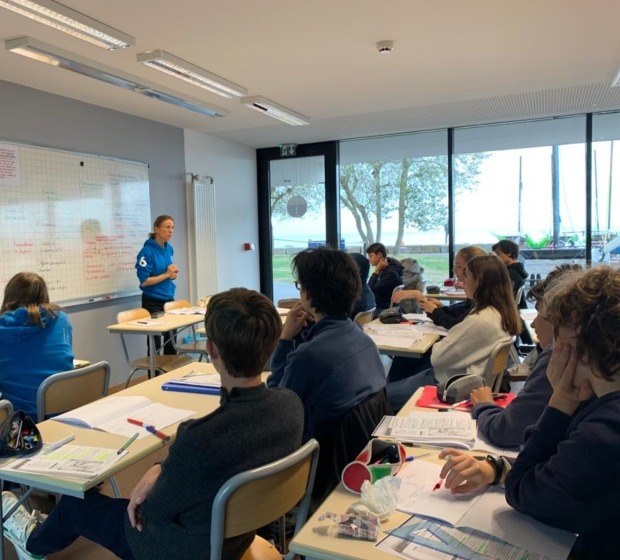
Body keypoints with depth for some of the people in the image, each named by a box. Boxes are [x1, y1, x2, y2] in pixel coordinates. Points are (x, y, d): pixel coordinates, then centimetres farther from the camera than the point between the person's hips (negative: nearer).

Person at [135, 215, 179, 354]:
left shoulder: (169, 249, 5)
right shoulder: (147, 251, -16)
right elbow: (144, 281, -18)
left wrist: (174, 273, -6)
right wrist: (167, 274, -16)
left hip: (168, 299, 6)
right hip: (152, 302, -6)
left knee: (171, 339, 11)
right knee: (155, 341, 3)